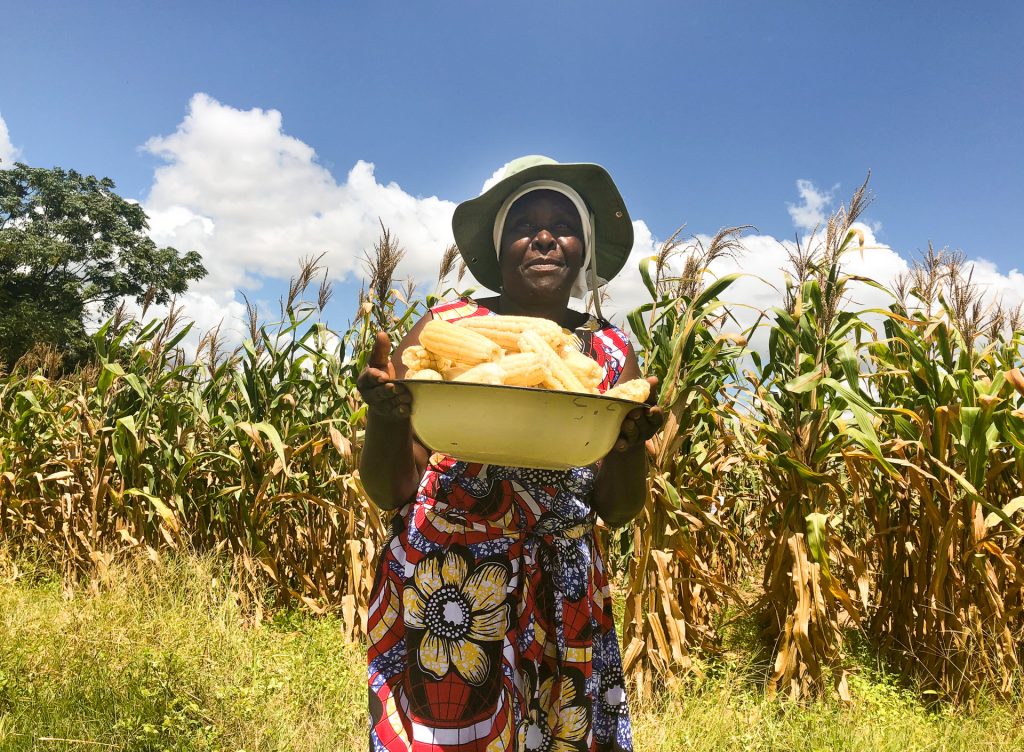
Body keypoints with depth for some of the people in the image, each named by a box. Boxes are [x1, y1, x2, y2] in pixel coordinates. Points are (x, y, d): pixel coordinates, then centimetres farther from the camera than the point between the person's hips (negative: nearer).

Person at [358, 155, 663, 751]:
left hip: (563, 607, 3)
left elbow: (619, 510, 1)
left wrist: (632, 442, -19)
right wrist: (385, 412, -25)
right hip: (440, 600, -2)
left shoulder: (612, 351, 0)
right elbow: (390, 491, -5)